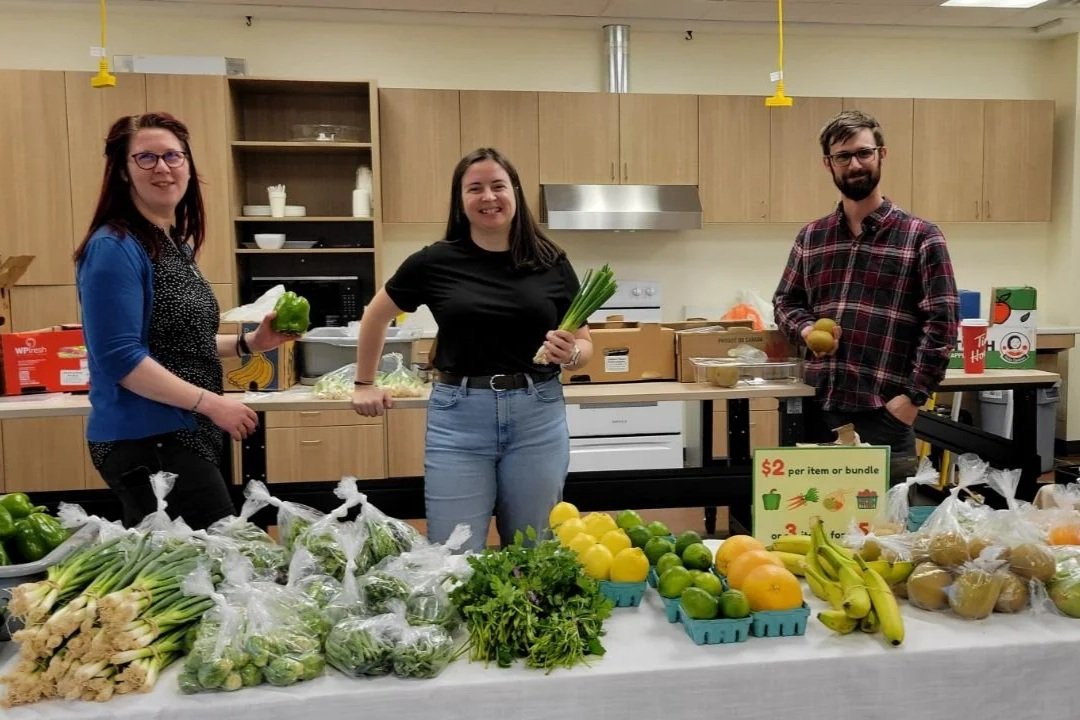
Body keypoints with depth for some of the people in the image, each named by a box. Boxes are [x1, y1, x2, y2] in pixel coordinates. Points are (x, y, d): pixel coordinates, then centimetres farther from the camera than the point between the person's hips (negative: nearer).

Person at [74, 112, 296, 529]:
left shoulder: (176, 244, 11)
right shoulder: (114, 248, -15)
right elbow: (119, 358, -21)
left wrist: (249, 343, 7)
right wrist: (211, 403, -19)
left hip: (181, 434, 9)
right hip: (145, 441, -9)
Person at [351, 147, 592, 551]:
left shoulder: (552, 264, 1)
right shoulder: (436, 262, -1)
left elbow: (584, 345, 8)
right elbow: (375, 317, 14)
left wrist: (571, 354, -13)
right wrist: (365, 385, 17)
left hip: (537, 417, 1)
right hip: (458, 419, -1)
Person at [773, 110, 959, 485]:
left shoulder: (920, 236, -2)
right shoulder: (811, 237, 10)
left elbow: (942, 322, -6)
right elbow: (784, 301, 17)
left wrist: (913, 396, -13)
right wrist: (806, 328, -5)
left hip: (885, 413, -3)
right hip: (817, 409, 4)